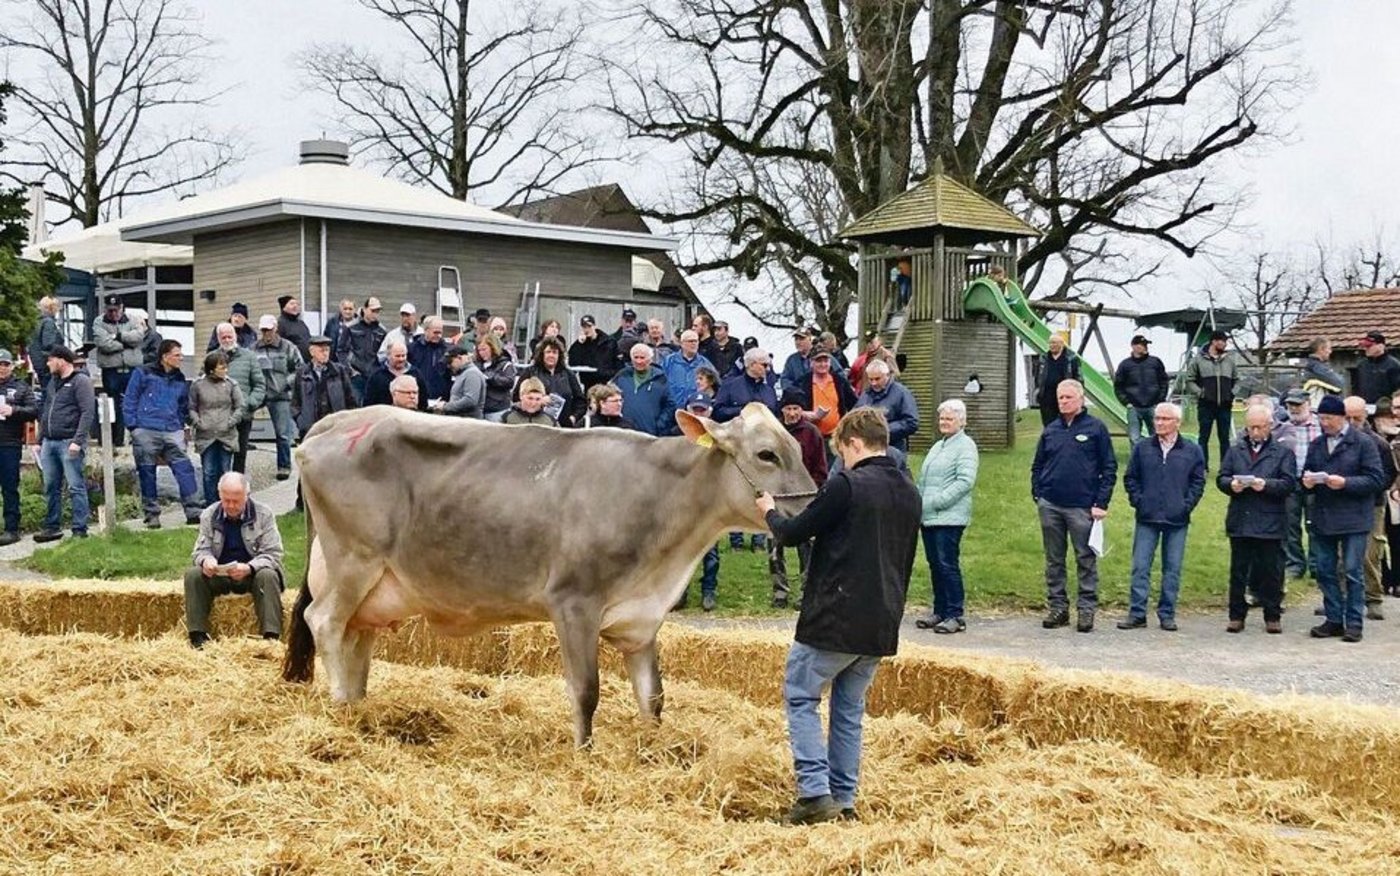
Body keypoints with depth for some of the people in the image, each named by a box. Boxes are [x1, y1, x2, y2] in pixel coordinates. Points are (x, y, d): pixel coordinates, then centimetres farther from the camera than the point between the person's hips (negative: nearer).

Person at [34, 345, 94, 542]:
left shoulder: (80, 381, -6)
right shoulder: (53, 382, 20)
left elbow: (88, 413, -14)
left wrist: (78, 441, -20)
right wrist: (40, 440, 19)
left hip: (69, 443, -8)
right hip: (49, 443, 8)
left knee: (76, 487, -6)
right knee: (51, 487, 9)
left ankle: (80, 530, -3)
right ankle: (52, 527, 16)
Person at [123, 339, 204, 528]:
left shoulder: (180, 380, 17)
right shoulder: (143, 374, 4)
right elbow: (129, 401, 3)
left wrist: (181, 426, 11)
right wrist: (133, 426, -4)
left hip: (172, 433, 3)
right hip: (145, 433, -3)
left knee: (185, 468, -10)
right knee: (147, 473, 2)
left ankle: (193, 511, -10)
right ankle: (152, 514, 11)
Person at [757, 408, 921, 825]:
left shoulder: (846, 485, -14)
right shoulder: (909, 493, 11)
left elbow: (793, 533, -8)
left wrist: (770, 512, 13)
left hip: (834, 618, -7)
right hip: (882, 623, 7)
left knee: (800, 698, 5)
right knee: (849, 708, 16)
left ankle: (816, 794, -4)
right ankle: (843, 799, 17)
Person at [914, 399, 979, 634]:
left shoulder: (965, 446, -5)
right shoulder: (938, 446, 22)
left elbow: (965, 481, -16)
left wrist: (936, 502, -18)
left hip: (948, 518, -8)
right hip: (928, 517, 8)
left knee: (948, 565, -8)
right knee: (935, 565, 11)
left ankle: (955, 615, -3)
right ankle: (939, 611, 18)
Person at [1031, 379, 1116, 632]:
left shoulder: (1095, 428, 0)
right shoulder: (1050, 430, 12)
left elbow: (1109, 468, -1)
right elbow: (1037, 466, 18)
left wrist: (1101, 503, -7)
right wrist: (1037, 495, 6)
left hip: (1082, 506, -4)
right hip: (1050, 506, 4)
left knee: (1086, 559, 0)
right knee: (1054, 560, 8)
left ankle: (1087, 610, 5)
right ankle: (1057, 607, 15)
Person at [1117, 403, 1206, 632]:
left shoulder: (1192, 451, 3)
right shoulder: (1142, 448, 5)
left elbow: (1198, 482, 6)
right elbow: (1130, 478, 9)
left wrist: (1187, 505, -4)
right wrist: (1138, 501, -2)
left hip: (1177, 520, 0)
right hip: (1147, 519, 0)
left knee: (1172, 569, 5)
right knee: (1140, 567, -2)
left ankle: (1167, 615, 13)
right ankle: (1137, 614, 3)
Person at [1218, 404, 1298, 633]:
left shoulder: (1283, 452, 4)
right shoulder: (1234, 451, 13)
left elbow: (1289, 483, -5)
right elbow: (1221, 478, 8)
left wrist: (1266, 485, -21)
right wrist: (1231, 485, -14)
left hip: (1270, 522, -2)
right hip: (1240, 520, 2)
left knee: (1271, 572, 3)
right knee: (1238, 571, 6)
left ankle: (1273, 617, 12)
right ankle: (1236, 616, 12)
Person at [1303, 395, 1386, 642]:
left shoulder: (1362, 443, -5)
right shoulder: (1316, 445, 12)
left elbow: (1376, 480, -9)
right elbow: (1306, 475, 18)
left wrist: (1345, 483, -21)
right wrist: (1307, 482, -5)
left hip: (1353, 518, -5)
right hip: (1323, 518, 6)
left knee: (1352, 572, -2)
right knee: (1325, 571, 9)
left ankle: (1354, 623, 5)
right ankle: (1334, 620, 18)